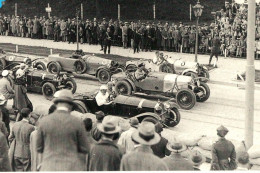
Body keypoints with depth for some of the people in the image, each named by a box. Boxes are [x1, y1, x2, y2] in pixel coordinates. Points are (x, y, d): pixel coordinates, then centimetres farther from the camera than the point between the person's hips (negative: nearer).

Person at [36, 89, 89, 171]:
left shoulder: (43, 121, 0)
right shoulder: (77, 123, -4)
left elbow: (39, 148, 8)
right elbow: (85, 149, 2)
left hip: (49, 167, 1)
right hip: (72, 167, -1)